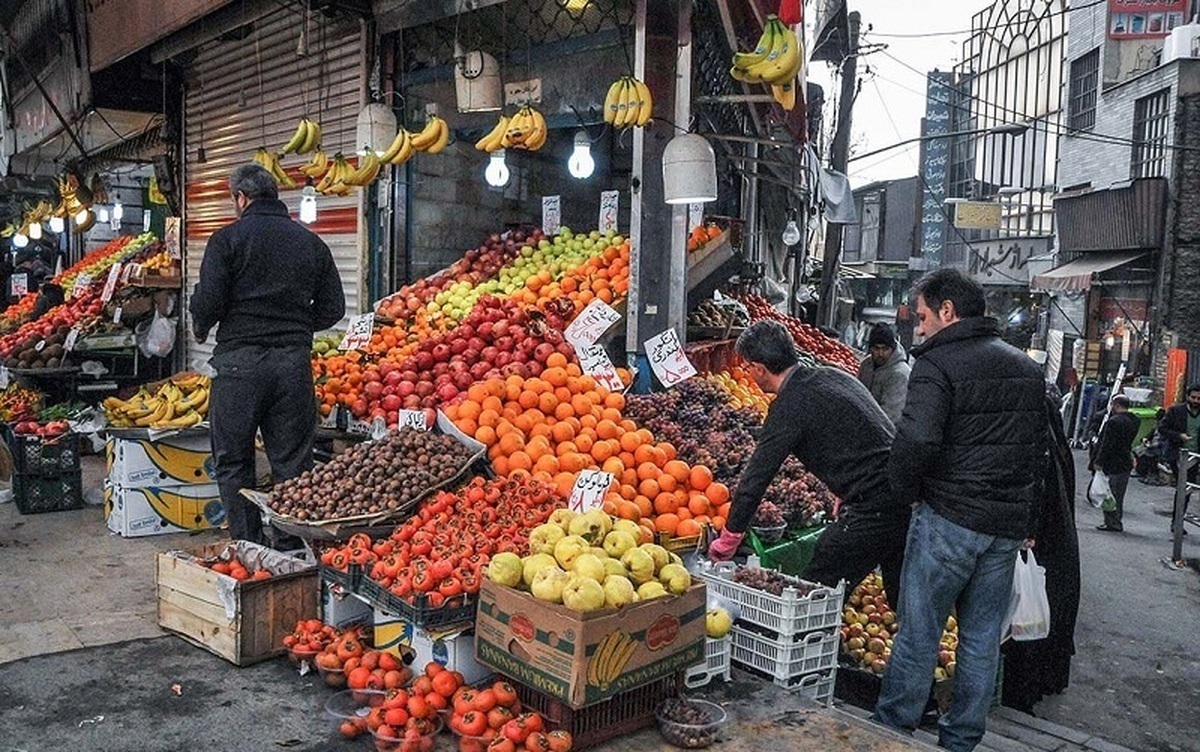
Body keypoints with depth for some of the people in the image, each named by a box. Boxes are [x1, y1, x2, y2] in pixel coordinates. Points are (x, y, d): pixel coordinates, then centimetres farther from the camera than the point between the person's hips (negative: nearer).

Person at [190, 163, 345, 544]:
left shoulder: (228, 239, -2)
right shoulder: (311, 242, 10)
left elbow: (208, 301, -8)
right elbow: (332, 308, 9)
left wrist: (200, 330, 13)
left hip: (240, 361, -3)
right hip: (294, 363, 3)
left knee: (233, 464, 9)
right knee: (293, 465, 8)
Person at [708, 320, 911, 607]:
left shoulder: (790, 405, -12)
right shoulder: (832, 376, 13)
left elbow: (755, 478, -10)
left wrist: (726, 542, 0)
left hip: (874, 509, -9)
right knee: (903, 597, 22)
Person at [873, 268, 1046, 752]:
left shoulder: (938, 364, -11)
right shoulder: (1026, 368, 13)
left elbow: (916, 441, -25)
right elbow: (1039, 450, 18)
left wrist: (906, 493, -7)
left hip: (949, 519, -7)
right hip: (1008, 525, 7)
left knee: (918, 632, 4)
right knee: (983, 638, 14)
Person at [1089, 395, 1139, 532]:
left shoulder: (1114, 421, -18)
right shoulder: (1134, 421, 8)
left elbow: (1107, 444, -20)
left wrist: (1098, 461, -15)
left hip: (1112, 464, -9)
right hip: (1126, 463, 9)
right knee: (1118, 495, 16)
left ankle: (1112, 523, 0)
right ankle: (1116, 522, 24)